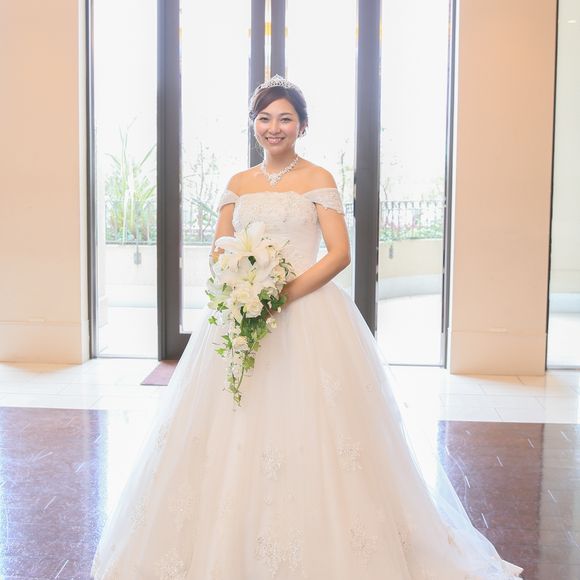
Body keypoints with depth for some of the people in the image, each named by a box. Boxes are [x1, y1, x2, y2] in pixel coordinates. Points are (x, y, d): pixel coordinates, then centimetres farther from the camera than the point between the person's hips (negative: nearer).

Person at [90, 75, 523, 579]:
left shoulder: (318, 179, 1)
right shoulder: (238, 184, 14)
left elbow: (340, 254, -7)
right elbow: (219, 253, 12)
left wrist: (285, 293, -18)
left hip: (306, 314, -4)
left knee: (306, 431, -6)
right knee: (234, 435, 4)